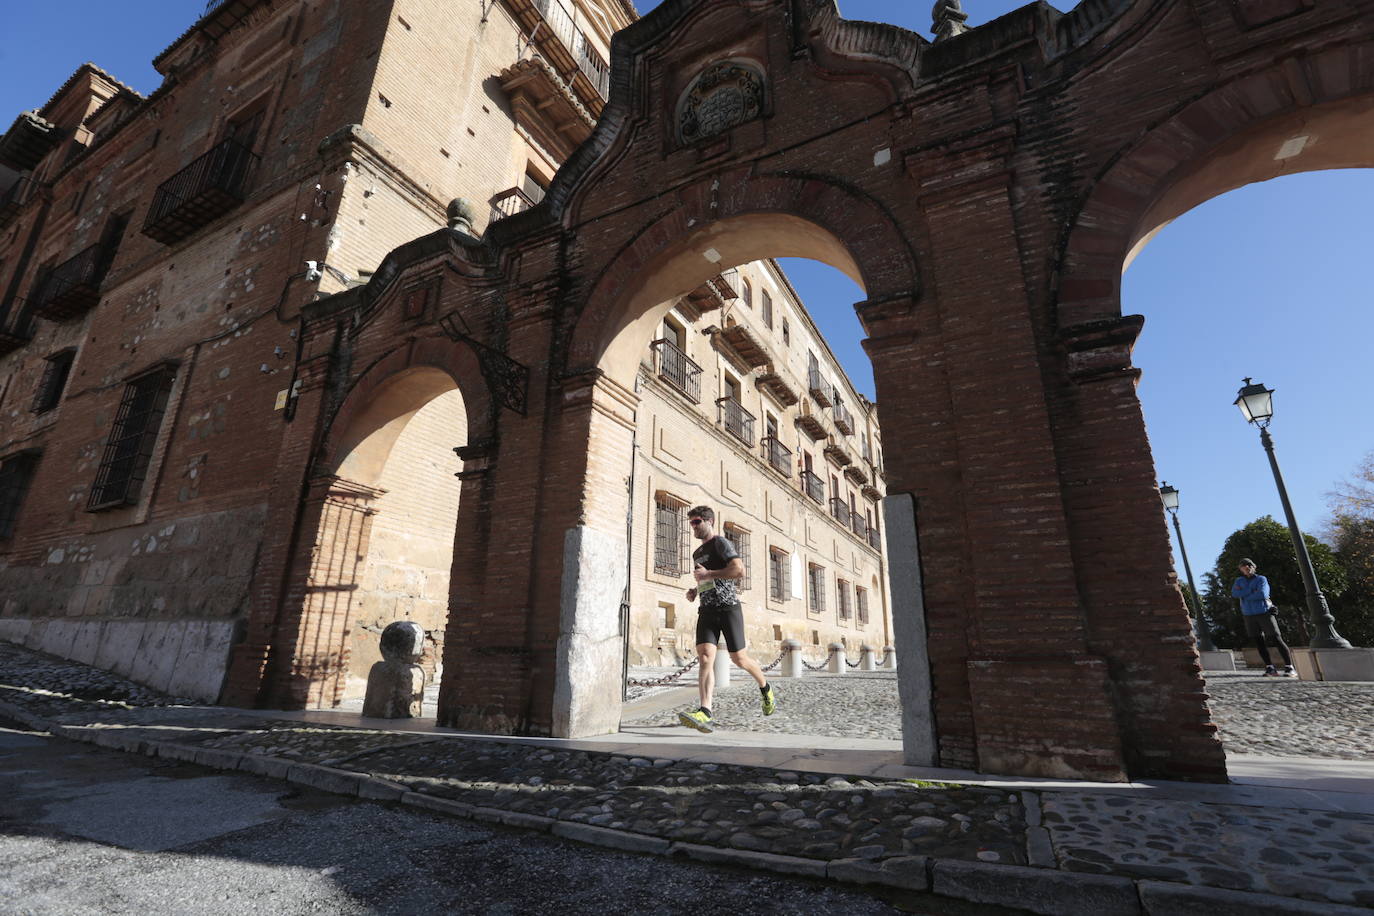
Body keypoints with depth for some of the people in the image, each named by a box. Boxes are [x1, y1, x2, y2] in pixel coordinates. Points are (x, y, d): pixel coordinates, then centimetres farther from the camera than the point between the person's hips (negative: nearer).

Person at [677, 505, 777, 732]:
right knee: (705, 657, -13)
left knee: (739, 658, 2)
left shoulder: (721, 543, -3)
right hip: (707, 611, 6)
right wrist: (694, 591, 16)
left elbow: (739, 571, -18)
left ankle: (765, 688, 31)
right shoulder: (697, 553, 22)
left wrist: (707, 574, -15)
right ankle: (705, 713, -22)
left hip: (728, 608, -6)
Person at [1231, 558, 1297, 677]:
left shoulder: (1261, 579, -1)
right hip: (1249, 616, 4)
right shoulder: (1239, 581, 10)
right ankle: (1270, 668, 12)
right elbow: (1235, 593, -7)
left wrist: (1244, 595, -9)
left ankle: (1290, 668, -2)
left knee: (1277, 640, -5)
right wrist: (1252, 591, -14)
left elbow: (1262, 594, -17)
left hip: (1264, 613, -3)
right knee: (1259, 643, 6)